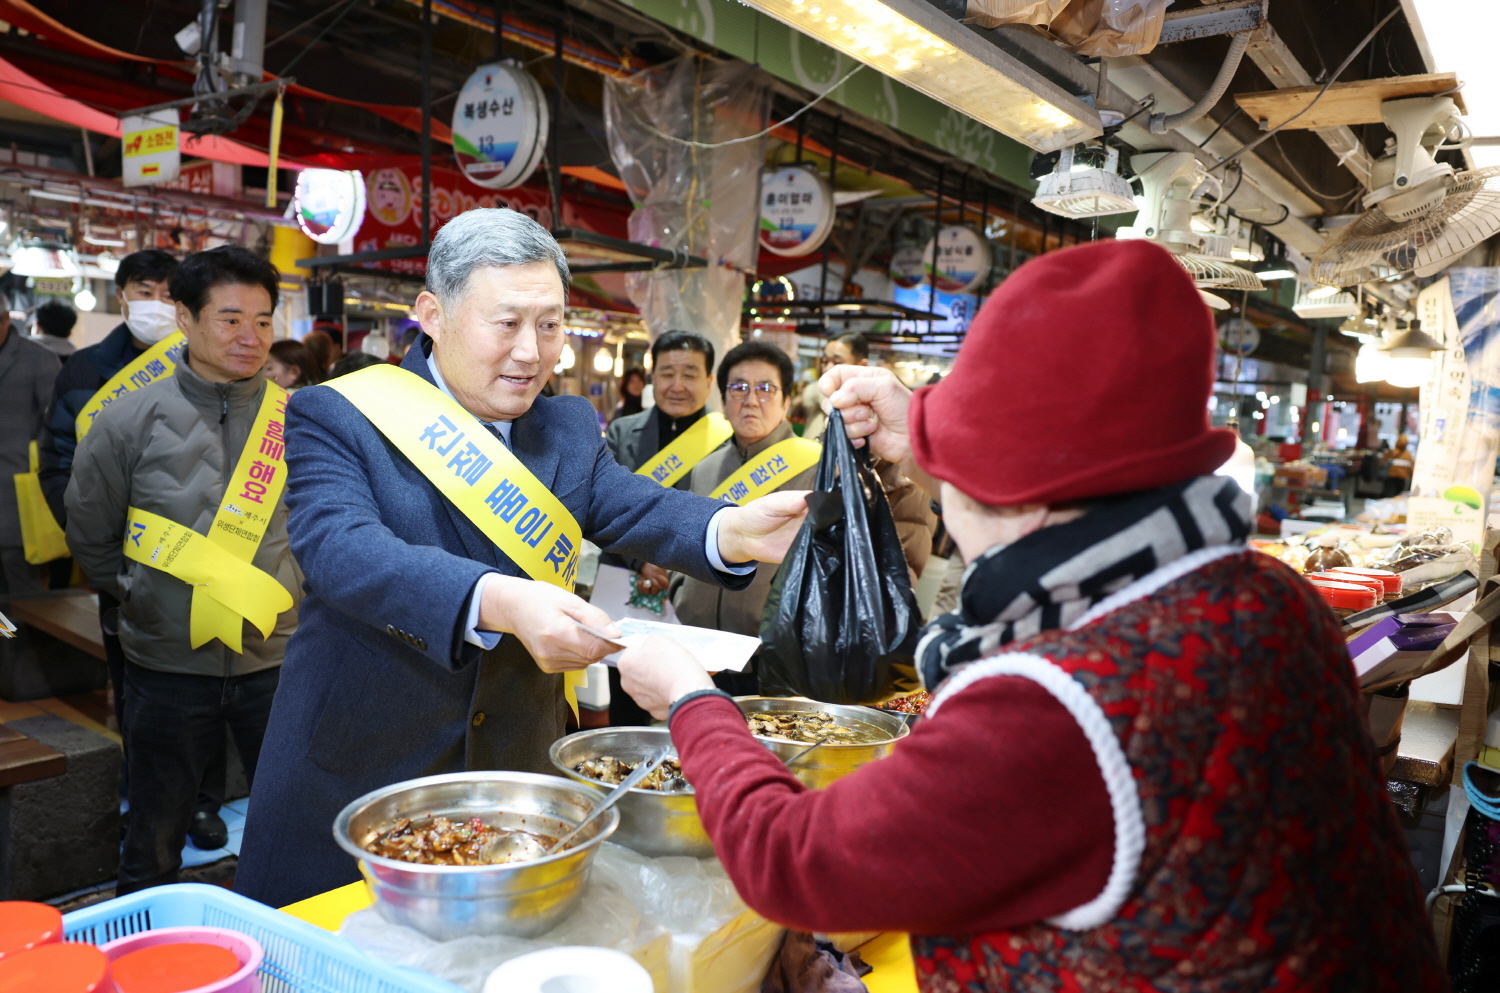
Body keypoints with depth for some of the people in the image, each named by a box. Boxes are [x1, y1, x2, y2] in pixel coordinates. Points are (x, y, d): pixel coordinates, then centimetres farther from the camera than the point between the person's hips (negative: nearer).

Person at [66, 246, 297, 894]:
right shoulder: (131, 420, -3)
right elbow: (90, 537, 8)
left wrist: (288, 596, 5)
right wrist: (146, 599, 4)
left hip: (275, 659, 0)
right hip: (168, 664, 0)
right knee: (154, 842, 16)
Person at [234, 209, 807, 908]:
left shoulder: (569, 427, 6)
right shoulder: (335, 417, -8)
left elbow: (638, 508, -10)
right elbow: (340, 548, -24)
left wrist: (734, 530, -33)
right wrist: (502, 602, -41)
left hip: (514, 769, 4)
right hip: (356, 779, -3)